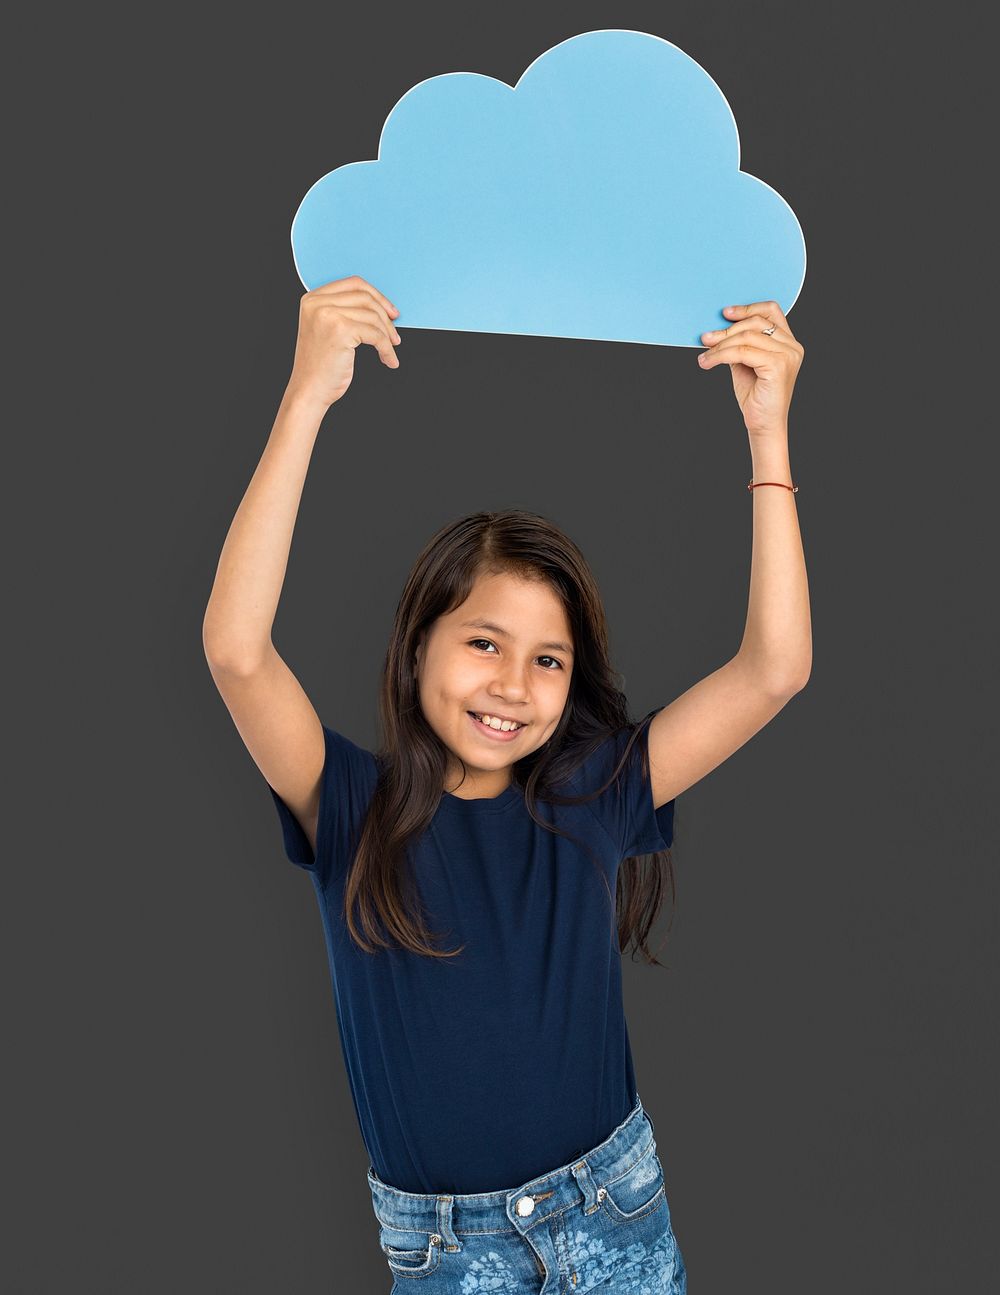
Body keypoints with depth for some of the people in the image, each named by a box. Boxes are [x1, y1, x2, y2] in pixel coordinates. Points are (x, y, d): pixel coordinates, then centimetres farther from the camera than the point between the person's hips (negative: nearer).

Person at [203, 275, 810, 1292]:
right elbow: (236, 649, -29)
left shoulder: (592, 794, -8)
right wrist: (307, 397, -34)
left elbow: (774, 669, -16)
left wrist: (769, 435, -22)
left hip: (615, 1210, 1)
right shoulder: (353, 810, -13)